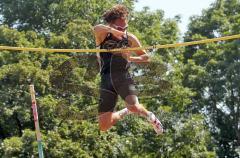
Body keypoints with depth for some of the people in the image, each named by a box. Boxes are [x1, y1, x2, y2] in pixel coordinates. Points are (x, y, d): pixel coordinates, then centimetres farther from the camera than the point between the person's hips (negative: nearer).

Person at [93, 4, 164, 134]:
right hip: (106, 80, 1)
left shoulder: (130, 38, 6)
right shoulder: (103, 35, 0)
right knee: (104, 126, 0)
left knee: (134, 107, -31)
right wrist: (112, 30, -45)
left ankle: (150, 116, 5)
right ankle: (125, 113, 32)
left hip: (123, 78, -1)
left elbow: (145, 57, 14)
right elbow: (97, 28, -26)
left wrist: (130, 58, -5)